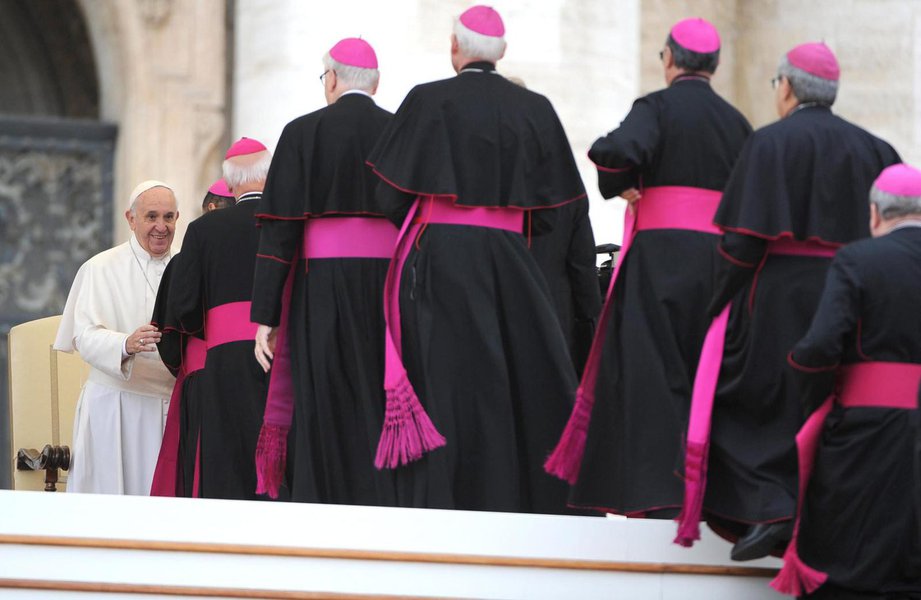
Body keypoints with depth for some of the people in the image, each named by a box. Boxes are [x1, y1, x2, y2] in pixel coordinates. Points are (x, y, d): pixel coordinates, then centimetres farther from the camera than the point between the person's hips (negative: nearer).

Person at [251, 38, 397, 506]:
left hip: (324, 283, -3)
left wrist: (266, 315, -5)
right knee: (385, 413, 6)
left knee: (328, 419, -2)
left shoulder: (303, 133, 0)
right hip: (393, 286, 3)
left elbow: (279, 227, -5)